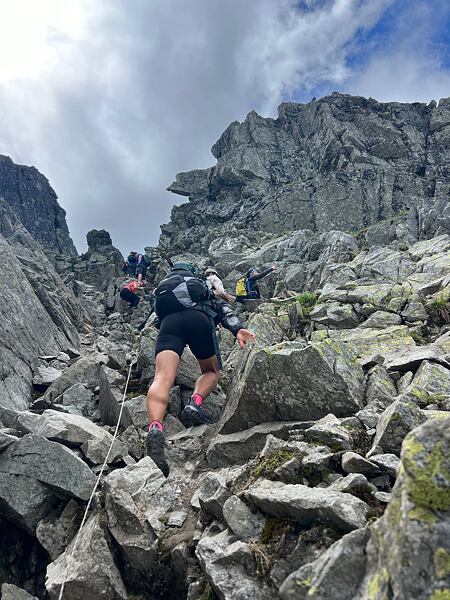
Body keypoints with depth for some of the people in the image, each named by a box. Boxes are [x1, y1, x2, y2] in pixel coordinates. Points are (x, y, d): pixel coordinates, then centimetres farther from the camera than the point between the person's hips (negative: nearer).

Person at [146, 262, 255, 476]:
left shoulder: (164, 288, 46)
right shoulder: (211, 300, 38)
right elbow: (226, 311, 17)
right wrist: (238, 329, -1)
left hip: (169, 319, 1)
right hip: (199, 317, -1)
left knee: (163, 378, -15)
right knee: (212, 372, 19)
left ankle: (155, 428, -43)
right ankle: (194, 405, -11)